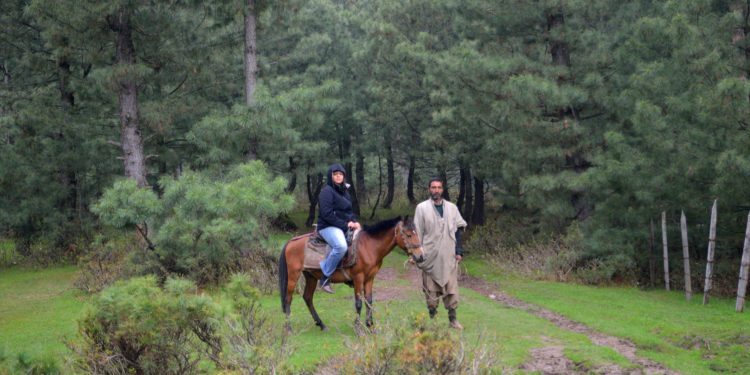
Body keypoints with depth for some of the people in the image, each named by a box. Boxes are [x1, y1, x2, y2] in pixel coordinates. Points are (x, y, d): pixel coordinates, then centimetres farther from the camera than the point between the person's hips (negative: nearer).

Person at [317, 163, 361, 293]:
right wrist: (344, 224, -16)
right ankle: (325, 278, -24)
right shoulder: (327, 191, -9)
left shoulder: (344, 191, 17)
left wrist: (354, 221, 1)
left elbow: (349, 211, 23)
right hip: (328, 227, -9)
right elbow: (327, 214, -17)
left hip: (345, 227, 9)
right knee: (341, 246, -35)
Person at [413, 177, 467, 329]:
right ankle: (432, 316, 14)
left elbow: (458, 230, 9)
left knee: (451, 287, 0)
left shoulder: (452, 208, 7)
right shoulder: (422, 208, 0)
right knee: (431, 288, 4)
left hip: (449, 256, 2)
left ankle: (452, 318, 6)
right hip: (430, 256, -1)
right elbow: (417, 232, 0)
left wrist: (459, 251, 2)